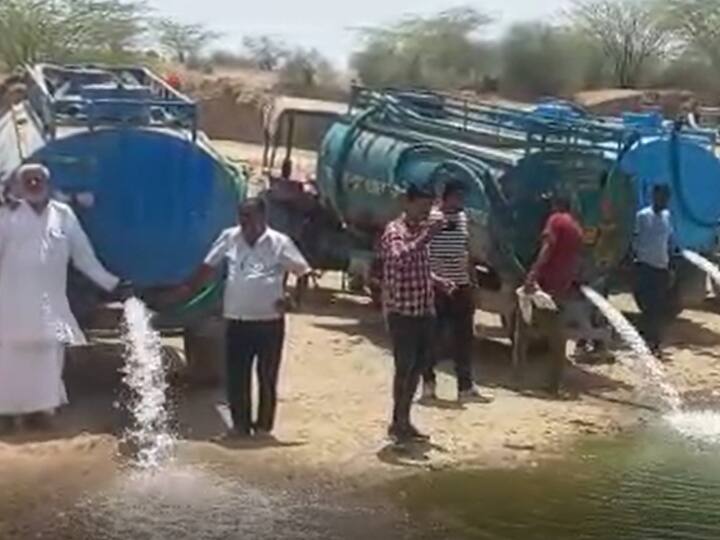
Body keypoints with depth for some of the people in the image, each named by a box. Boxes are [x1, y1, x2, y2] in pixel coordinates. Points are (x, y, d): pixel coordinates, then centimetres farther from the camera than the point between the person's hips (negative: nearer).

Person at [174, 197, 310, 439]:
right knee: (236, 377, 6)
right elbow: (209, 266, 11)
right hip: (237, 322, 3)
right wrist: (190, 288, 4)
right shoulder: (229, 238, 3)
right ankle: (240, 424, 20)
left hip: (269, 322, -3)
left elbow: (304, 272, -3)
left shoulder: (279, 242, -6)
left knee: (267, 378, 5)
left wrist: (292, 297, -14)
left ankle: (263, 426, 18)